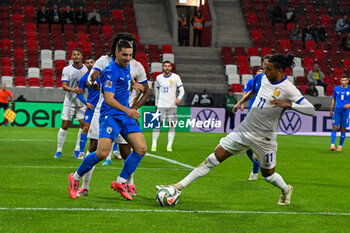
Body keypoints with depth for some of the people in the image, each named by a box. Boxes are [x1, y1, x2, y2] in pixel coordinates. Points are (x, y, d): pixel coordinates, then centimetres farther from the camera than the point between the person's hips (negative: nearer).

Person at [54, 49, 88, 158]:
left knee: (84, 124, -7)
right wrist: (73, 90, -31)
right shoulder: (67, 69, -4)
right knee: (64, 125, -2)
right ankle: (59, 150, 9)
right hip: (70, 100, -2)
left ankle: (77, 149, 7)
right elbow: (64, 85, -13)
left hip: (82, 101, 2)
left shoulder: (86, 69, 5)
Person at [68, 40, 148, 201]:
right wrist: (127, 110, -34)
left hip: (126, 115, 8)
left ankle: (120, 182, 5)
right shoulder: (111, 71, -16)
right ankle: (75, 178, 5)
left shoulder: (126, 67, 12)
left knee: (141, 149, -6)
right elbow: (109, 99, -24)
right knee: (102, 153, -18)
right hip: (111, 115, -8)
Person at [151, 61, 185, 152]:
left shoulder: (175, 77, 0)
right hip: (161, 105, 1)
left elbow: (182, 90, -1)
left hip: (172, 105, -1)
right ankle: (154, 144, -1)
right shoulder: (159, 78, 7)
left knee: (172, 124, -2)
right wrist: (156, 104, 18)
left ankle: (169, 145, 3)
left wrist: (179, 98, -20)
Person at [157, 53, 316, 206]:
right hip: (244, 129, 5)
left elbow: (311, 110, -22)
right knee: (213, 158, 0)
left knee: (268, 174, 12)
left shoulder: (288, 89, -17)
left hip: (264, 138, -5)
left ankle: (286, 190, 47)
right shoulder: (263, 79, 3)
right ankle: (179, 187, 1)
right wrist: (242, 101, 24)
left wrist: (288, 104, -32)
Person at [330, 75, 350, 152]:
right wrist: (331, 110, 16)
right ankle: (332, 144, -15)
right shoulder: (336, 89, 6)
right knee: (334, 127, -10)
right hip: (337, 110, 1)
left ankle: (340, 145, 14)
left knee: (343, 129, 3)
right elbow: (333, 99, 16)